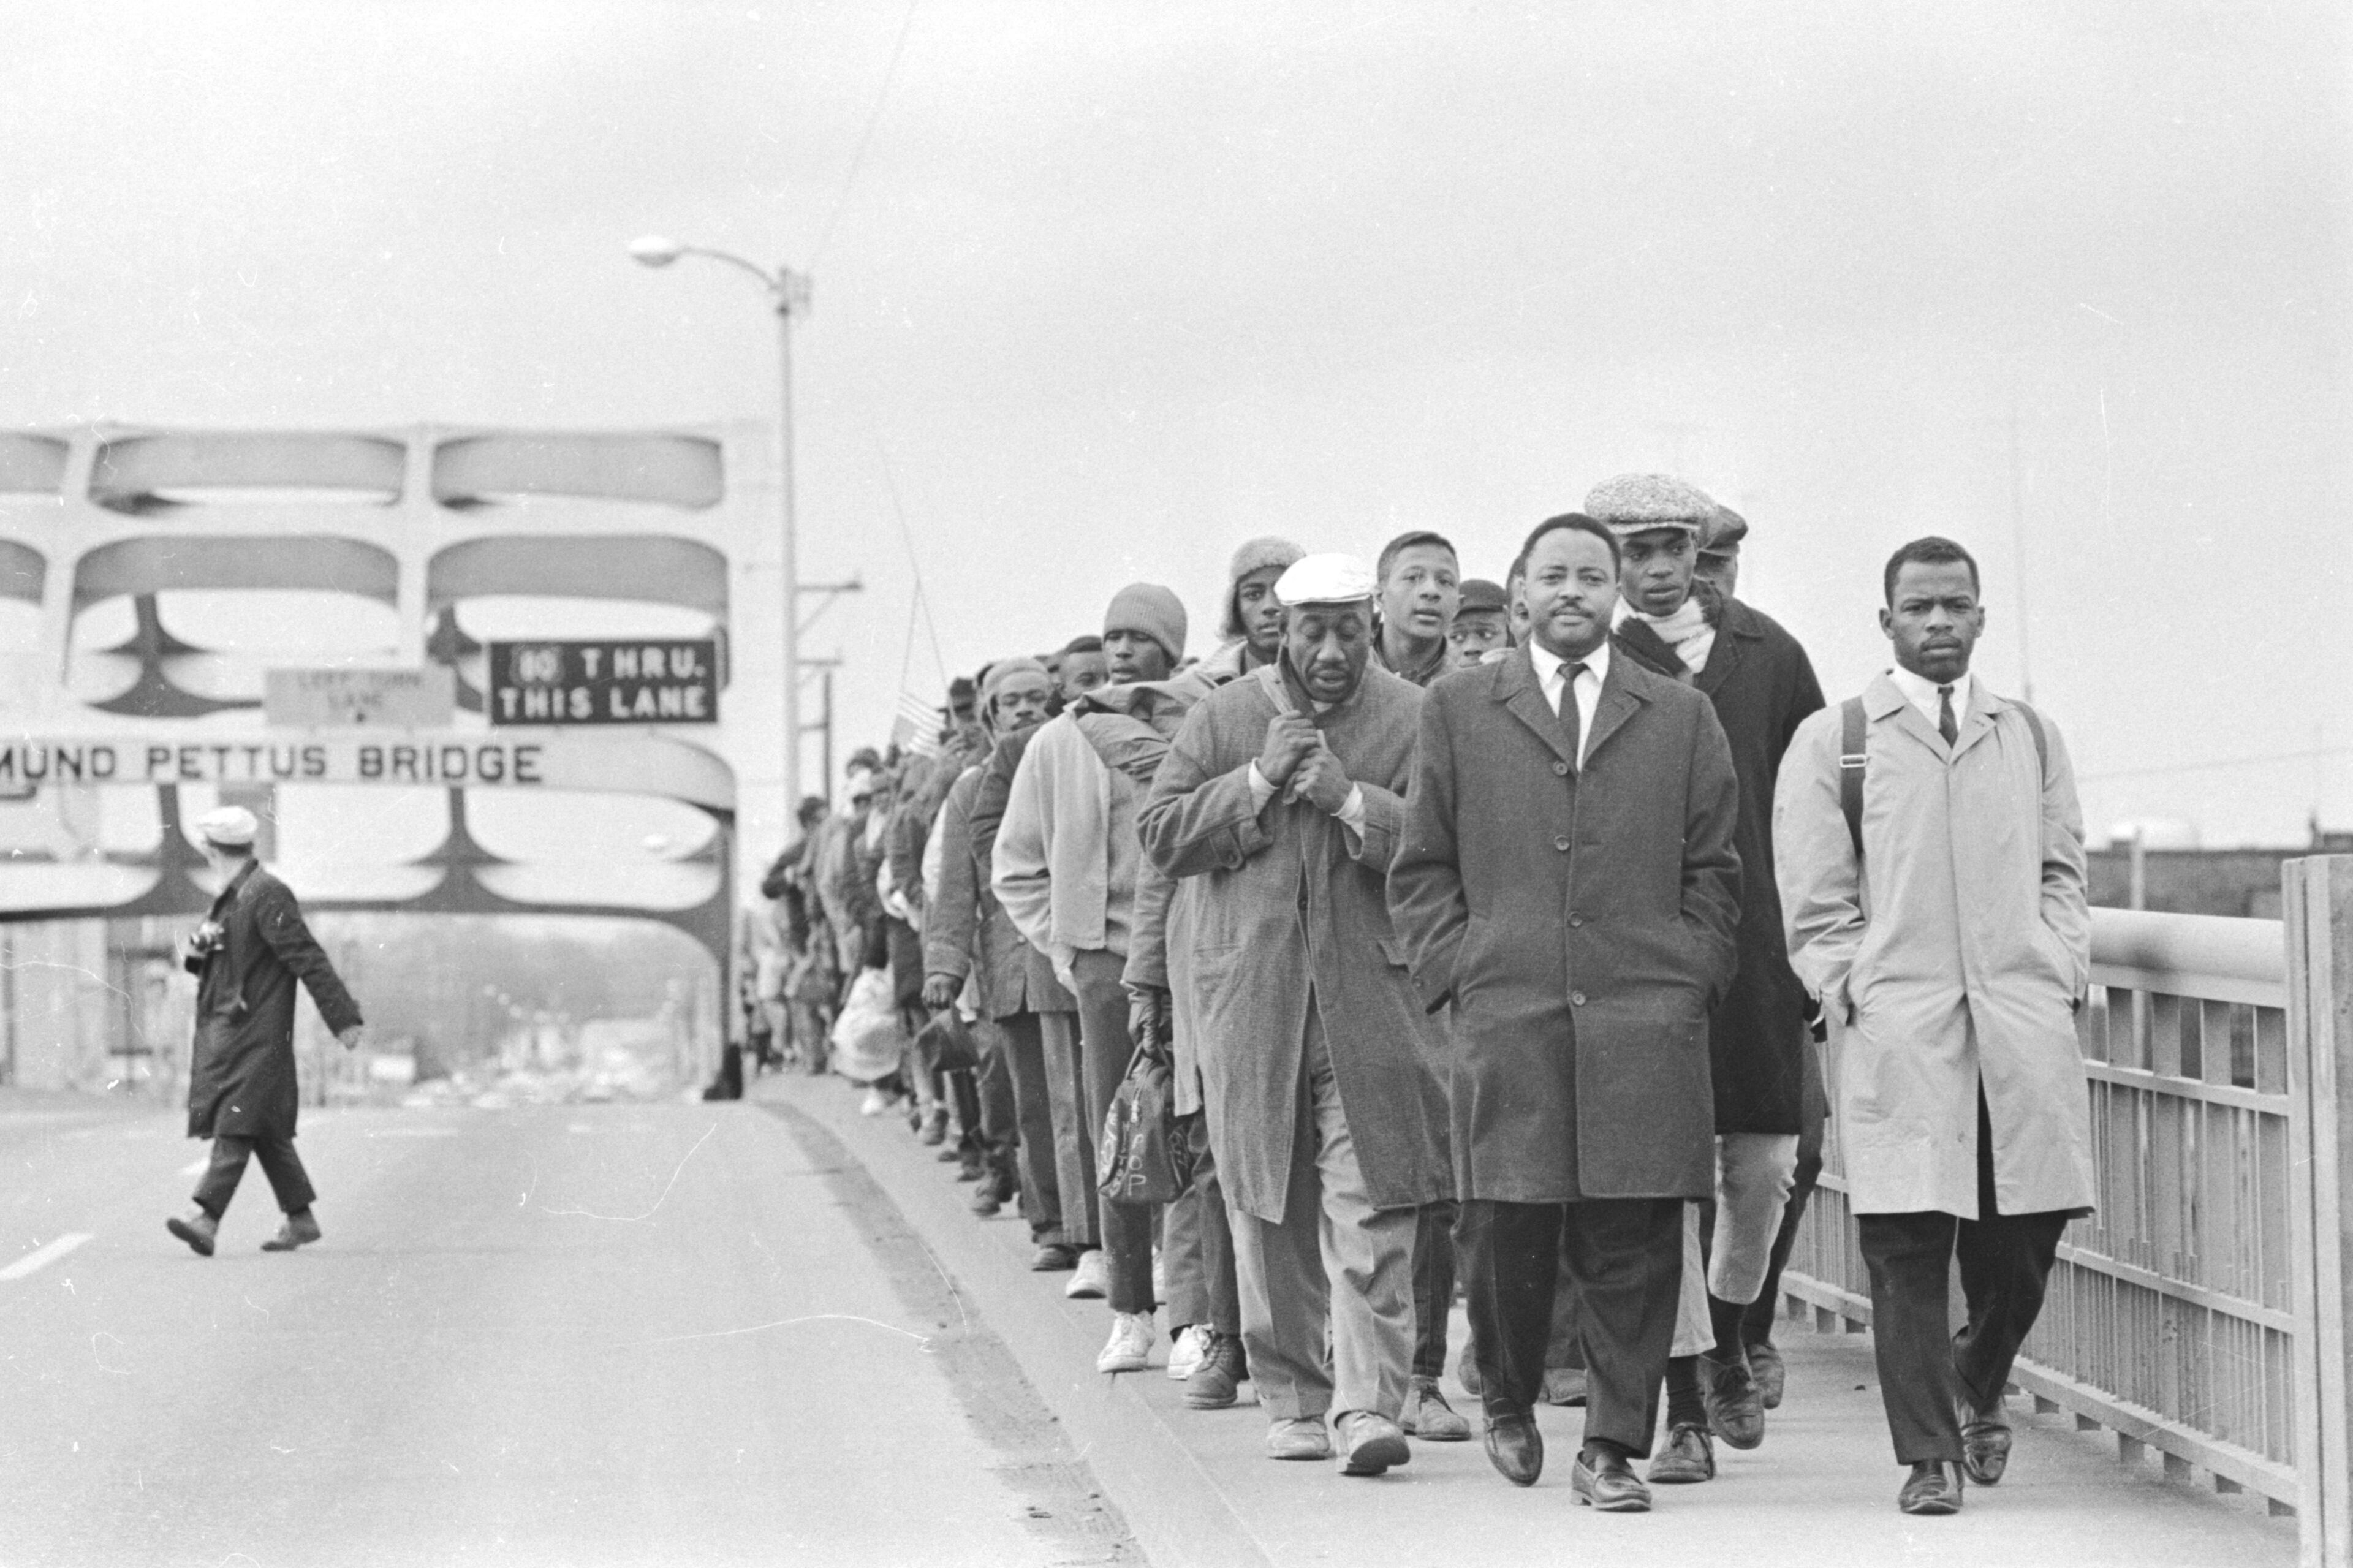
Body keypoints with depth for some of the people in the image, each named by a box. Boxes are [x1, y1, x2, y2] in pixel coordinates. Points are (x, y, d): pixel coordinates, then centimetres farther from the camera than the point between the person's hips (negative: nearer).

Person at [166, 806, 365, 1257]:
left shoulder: (268, 896, -13)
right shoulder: (229, 898, 17)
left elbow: (309, 961, -16)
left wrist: (344, 1018, -18)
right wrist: (195, 953, 3)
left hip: (257, 1037, -9)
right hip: (222, 1034, 9)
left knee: (238, 1126, -14)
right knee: (267, 1133, 11)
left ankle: (206, 1220, -23)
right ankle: (300, 1219, 18)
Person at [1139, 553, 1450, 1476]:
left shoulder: (1415, 719, 2)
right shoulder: (1224, 717, 8)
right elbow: (1161, 836, 3)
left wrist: (1351, 797, -17)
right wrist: (1258, 780, -8)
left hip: (1373, 994, -2)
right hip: (1251, 996, 2)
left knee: (1371, 1211, -10)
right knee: (1270, 1216, 8)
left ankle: (1368, 1403, -11)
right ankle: (1289, 1396, 19)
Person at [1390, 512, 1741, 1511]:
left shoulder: (1682, 718, 13)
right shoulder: (1457, 711, 12)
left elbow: (1713, 870, 13)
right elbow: (1421, 868, 11)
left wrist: (1688, 980, 2)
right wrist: (1457, 973, 0)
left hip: (1647, 1018, 1)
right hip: (1505, 1017, 0)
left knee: (1634, 1243, -3)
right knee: (1506, 1231, -2)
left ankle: (1613, 1447, 3)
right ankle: (1508, 1402, 24)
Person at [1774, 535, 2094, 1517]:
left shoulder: (2032, 738, 17)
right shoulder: (1831, 742, 6)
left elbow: (2060, 871, 20)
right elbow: (1814, 900, 4)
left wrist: (2063, 966, 6)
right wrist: (1856, 992, -5)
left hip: (2025, 1022, 3)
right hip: (1896, 1028, -3)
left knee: (2025, 1234, 3)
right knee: (1908, 1247, -6)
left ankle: (1977, 1392, 30)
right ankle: (1928, 1453, 0)